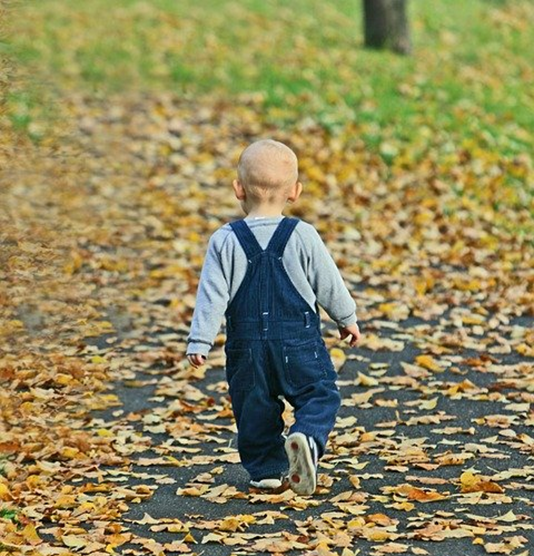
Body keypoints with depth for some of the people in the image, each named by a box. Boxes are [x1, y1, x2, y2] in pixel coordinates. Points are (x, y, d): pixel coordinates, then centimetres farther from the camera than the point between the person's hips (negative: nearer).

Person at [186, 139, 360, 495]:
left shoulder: (225, 241, -5)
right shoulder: (302, 236, -6)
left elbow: (212, 295, -7)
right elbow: (329, 284, 3)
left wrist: (199, 342, -3)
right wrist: (348, 318, 19)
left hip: (247, 346, 1)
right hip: (299, 344, -1)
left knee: (255, 408, 15)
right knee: (319, 395, 5)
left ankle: (267, 469, 13)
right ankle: (307, 438, -23)